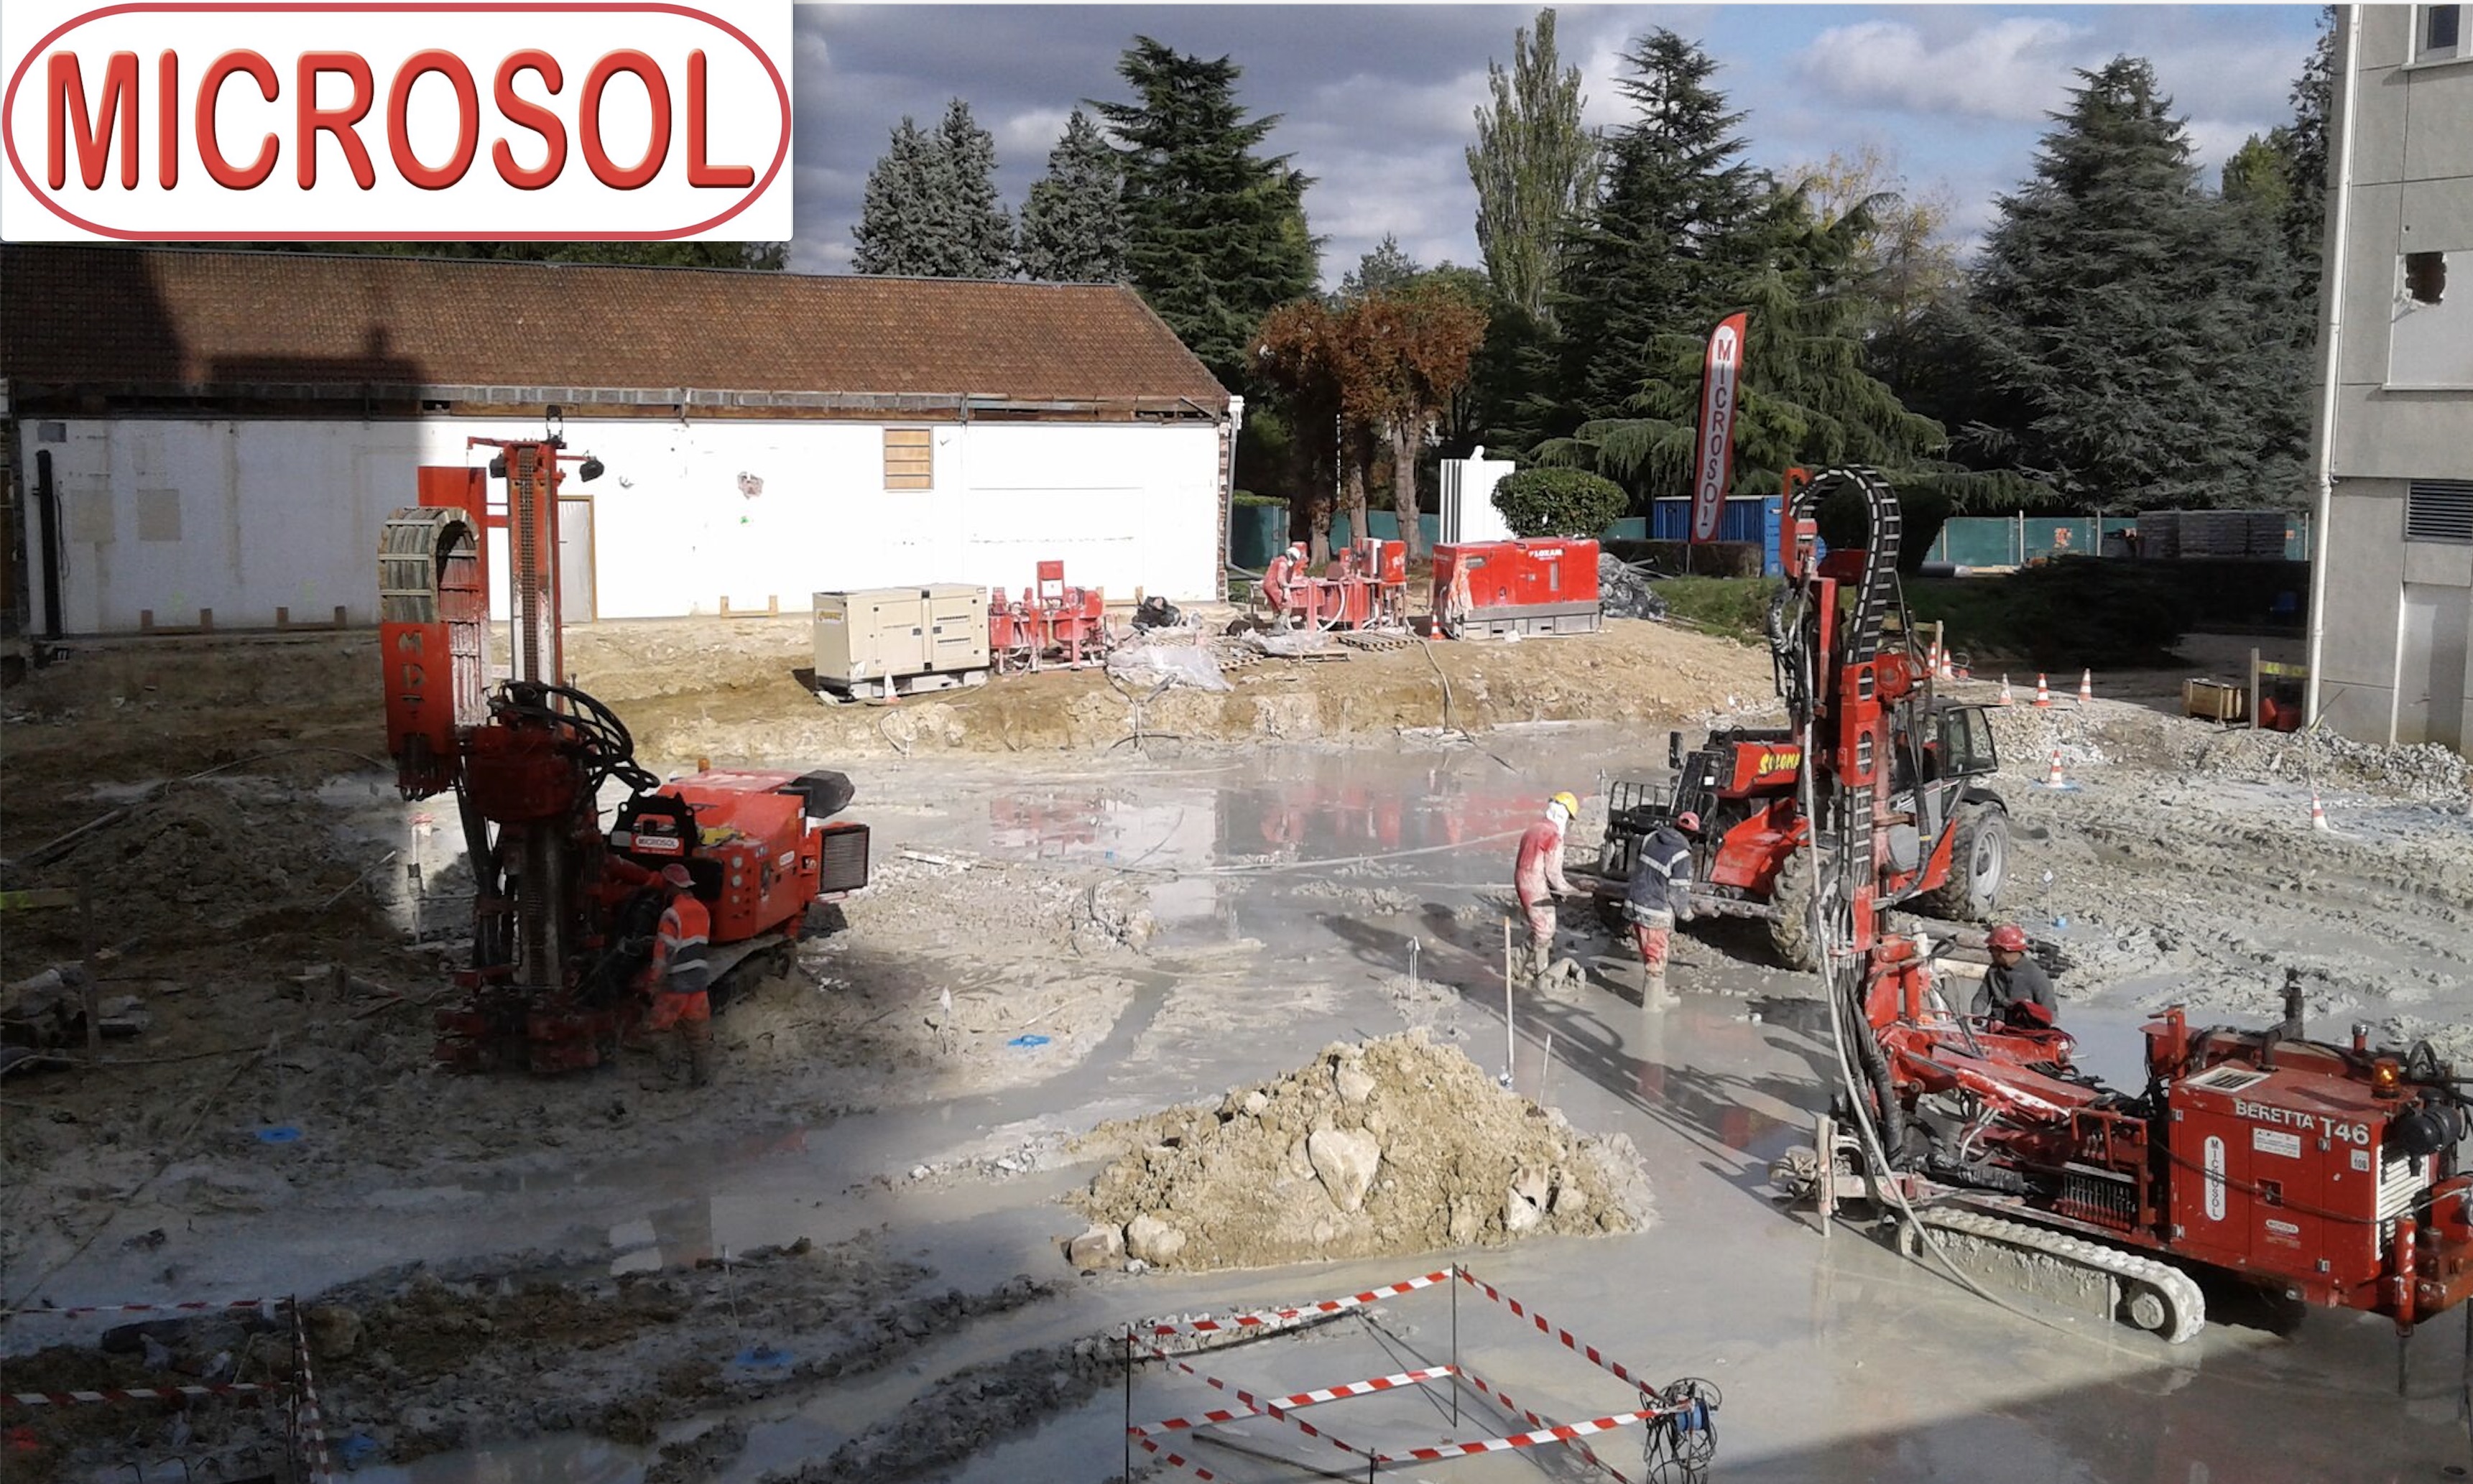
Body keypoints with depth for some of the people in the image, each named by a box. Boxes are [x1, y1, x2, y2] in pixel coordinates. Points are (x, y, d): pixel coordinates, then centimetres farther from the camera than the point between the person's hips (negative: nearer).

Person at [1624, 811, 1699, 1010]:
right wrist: (1685, 912, 3)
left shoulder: (1651, 838, 0)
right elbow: (1678, 892, -15)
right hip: (1655, 913, -7)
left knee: (1649, 954, 20)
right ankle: (1650, 1003, 19)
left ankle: (1658, 995, 35)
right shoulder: (1682, 856, -19)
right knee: (1656, 959, 9)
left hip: (1635, 903, 7)